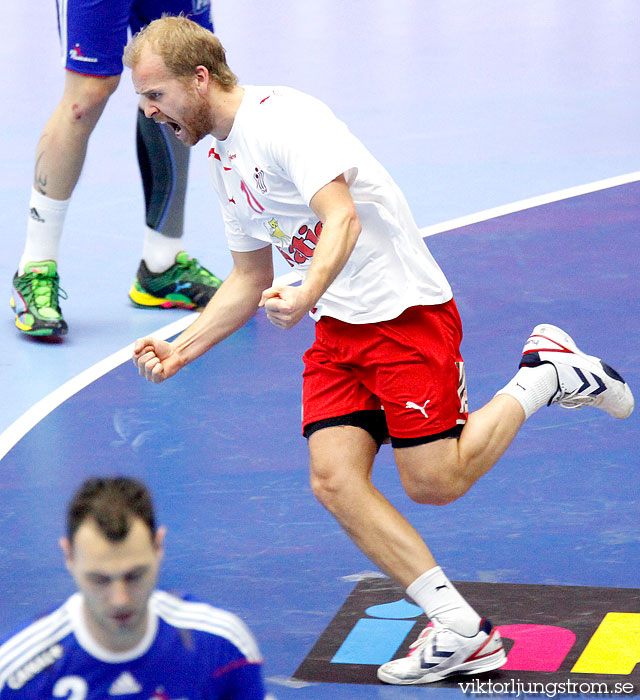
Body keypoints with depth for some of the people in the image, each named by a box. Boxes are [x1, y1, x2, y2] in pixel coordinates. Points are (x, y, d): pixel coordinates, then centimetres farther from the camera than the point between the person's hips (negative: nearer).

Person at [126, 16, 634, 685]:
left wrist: (304, 296, -45)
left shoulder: (282, 116, -16)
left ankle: (544, 375, 15)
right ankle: (460, 631, -8)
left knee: (434, 483, -8)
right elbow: (249, 280, 21)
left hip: (407, 311, -8)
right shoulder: (220, 158, 13)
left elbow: (342, 217, -29)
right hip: (336, 330, 8)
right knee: (334, 480, -10)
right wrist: (180, 349, 10)